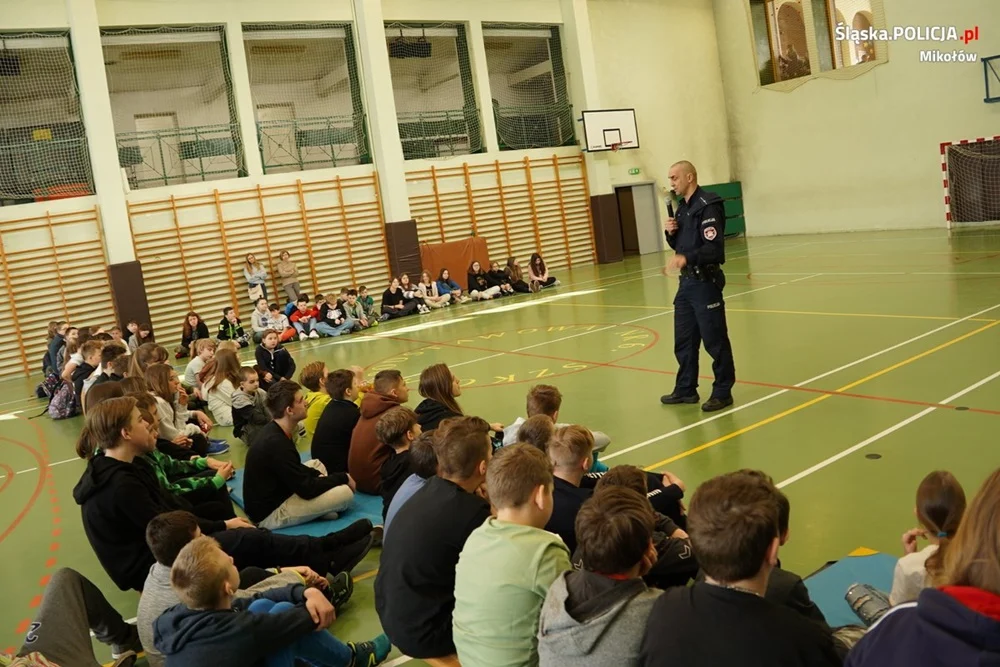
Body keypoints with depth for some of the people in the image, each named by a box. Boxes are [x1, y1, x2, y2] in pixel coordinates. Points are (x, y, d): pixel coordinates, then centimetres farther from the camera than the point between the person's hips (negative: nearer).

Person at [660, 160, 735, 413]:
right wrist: (671, 232, 0)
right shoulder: (683, 207, 14)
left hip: (705, 281, -9)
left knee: (714, 340, -1)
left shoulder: (708, 205, -14)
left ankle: (722, 392, 10)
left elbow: (714, 248, -23)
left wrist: (686, 258, -36)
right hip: (687, 281, 9)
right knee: (684, 340, 14)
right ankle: (686, 389, 26)